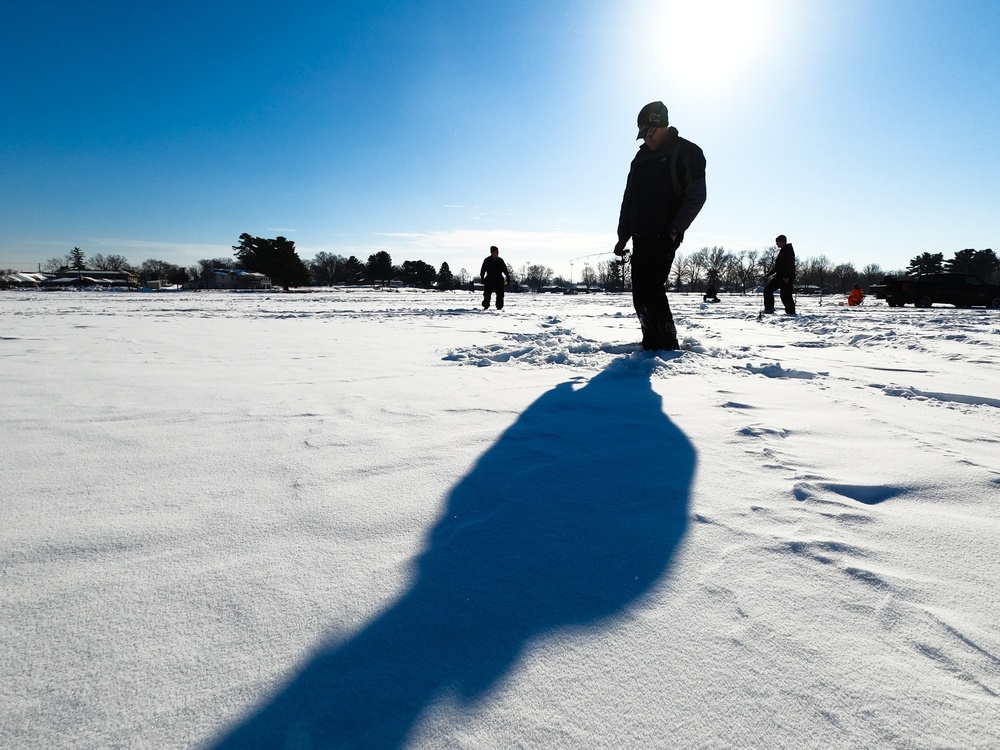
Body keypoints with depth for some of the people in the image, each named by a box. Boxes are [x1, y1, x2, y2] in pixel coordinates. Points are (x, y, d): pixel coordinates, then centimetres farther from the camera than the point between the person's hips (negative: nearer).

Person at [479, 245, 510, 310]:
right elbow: (483, 271, 1)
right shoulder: (487, 260, 1)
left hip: (499, 280, 2)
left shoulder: (500, 260, 8)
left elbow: (505, 270, 12)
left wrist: (508, 277, 8)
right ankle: (485, 306, 8)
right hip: (489, 280, -2)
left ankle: (499, 307, 7)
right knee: (487, 294, -4)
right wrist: (482, 278, -5)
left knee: (500, 295, -2)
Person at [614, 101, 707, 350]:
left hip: (664, 236, -6)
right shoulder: (641, 157, 17)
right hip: (640, 236, 7)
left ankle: (668, 344, -10)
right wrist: (623, 236, 12)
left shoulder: (686, 152, -1)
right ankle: (651, 343, 10)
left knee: (651, 287, -18)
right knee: (639, 292, 2)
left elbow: (696, 196, -7)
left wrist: (675, 229, -16)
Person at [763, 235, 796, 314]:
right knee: (768, 289, 9)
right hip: (780, 276, 10)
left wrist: (786, 276, -27)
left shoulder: (788, 250, -10)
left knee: (786, 295, -10)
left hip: (786, 278, -10)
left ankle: (791, 312, -4)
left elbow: (789, 264, -20)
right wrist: (770, 273, 21)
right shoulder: (782, 251, 19)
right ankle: (769, 309, 10)